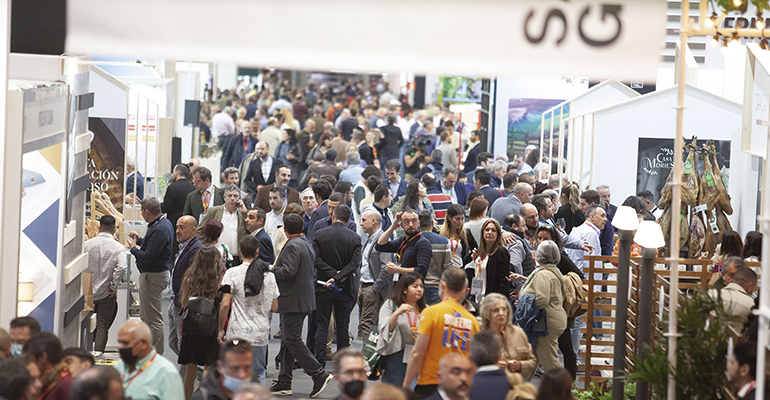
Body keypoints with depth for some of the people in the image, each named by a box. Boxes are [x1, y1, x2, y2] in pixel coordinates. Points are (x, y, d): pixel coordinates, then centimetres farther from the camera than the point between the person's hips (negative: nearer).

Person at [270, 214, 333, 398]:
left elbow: (288, 271, -26)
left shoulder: (292, 246, -16)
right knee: (288, 341, 13)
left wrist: (271, 271, -9)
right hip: (305, 298, 10)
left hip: (294, 300, -10)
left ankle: (319, 374, -9)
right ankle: (284, 383, 15)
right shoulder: (306, 244, 15)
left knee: (292, 340, -7)